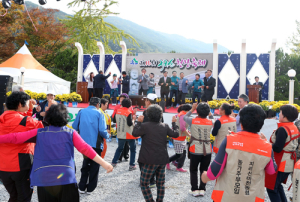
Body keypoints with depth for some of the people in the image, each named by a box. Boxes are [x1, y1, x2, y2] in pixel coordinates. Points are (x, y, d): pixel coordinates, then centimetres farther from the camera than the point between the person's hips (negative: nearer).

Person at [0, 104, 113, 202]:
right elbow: (85, 149, -10)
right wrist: (104, 163, -11)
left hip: (43, 179, 2)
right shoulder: (71, 133, 0)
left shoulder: (39, 133, 4)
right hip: (65, 178, -2)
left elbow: (15, 137, 3)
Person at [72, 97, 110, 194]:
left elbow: (74, 127, 1)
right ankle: (90, 188, 17)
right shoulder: (99, 114, -7)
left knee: (85, 164, 21)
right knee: (94, 166, 13)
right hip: (95, 144, -3)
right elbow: (102, 131, -16)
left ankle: (82, 187, 23)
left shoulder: (81, 112, 2)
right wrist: (107, 135, 5)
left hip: (83, 143, 4)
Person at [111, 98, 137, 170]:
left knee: (119, 148, 22)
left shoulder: (118, 111, 0)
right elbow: (130, 123, -22)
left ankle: (114, 162, 25)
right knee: (133, 149, 9)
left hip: (120, 134, 5)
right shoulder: (129, 113, -17)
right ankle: (132, 165, 5)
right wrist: (133, 119, -5)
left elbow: (114, 120, 10)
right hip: (129, 134, -5)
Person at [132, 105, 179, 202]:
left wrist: (139, 122, 9)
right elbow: (176, 134, 11)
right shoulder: (165, 126, 2)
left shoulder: (145, 126, -12)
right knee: (161, 183, 16)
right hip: (162, 160, 5)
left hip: (149, 161, -5)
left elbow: (134, 133, -2)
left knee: (144, 183, 7)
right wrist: (174, 123, 23)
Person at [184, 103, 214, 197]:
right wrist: (209, 113, 12)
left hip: (195, 150, -2)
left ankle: (194, 190, 14)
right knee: (204, 170, 15)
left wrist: (192, 109, 16)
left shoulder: (193, 121, -11)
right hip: (207, 150, 2)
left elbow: (185, 117, 9)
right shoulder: (210, 122, -4)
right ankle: (202, 189, 18)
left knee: (193, 170, 13)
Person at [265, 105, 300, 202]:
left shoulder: (282, 129, -22)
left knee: (272, 187, 3)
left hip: (280, 164, -9)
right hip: (290, 163, 9)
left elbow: (277, 148, -26)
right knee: (277, 185, 24)